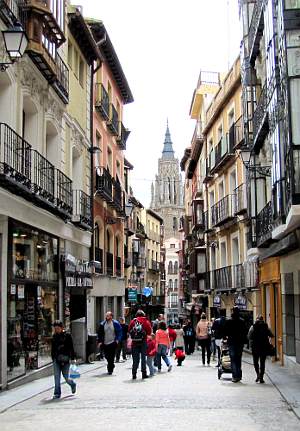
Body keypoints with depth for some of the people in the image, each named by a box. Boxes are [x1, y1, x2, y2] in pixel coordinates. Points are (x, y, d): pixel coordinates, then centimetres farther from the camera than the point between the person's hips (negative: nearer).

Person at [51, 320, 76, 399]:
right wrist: (53, 357, 16)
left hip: (65, 359, -4)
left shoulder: (67, 335, -4)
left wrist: (72, 358, -7)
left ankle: (73, 384, 32)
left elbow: (71, 347, -3)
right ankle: (57, 393, 5)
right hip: (57, 359, 4)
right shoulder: (54, 336, 9)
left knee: (66, 376, 2)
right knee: (56, 377, -2)